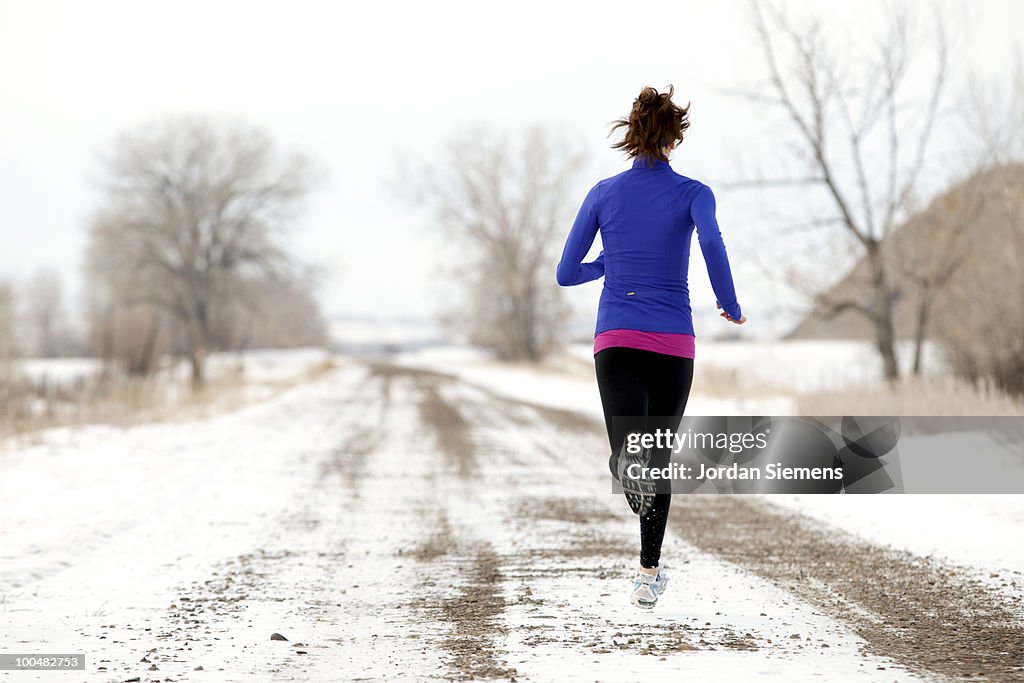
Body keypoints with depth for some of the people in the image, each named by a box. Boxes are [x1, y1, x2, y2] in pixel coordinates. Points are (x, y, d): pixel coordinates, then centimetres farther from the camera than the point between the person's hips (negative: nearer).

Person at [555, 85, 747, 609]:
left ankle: (630, 463, -49)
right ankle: (648, 576, 18)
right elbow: (711, 242, -21)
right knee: (660, 456, 16)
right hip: (672, 344, 0)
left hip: (616, 340, 0)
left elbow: (566, 273, 8)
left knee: (629, 453, -10)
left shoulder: (603, 193, 7)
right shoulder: (692, 193, 1)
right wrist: (730, 306, -6)